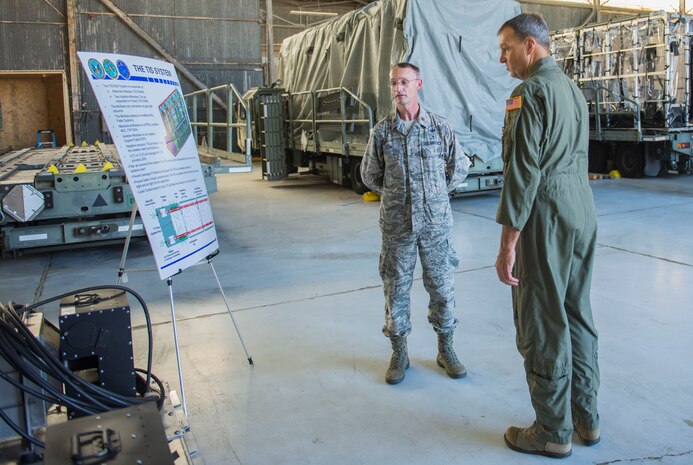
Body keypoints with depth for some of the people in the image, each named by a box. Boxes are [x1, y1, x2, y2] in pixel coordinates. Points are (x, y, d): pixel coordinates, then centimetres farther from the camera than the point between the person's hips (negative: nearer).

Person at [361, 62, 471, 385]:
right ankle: (399, 352, 24)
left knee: (442, 286, 8)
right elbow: (369, 175, 11)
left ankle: (445, 350, 26)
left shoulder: (439, 127, 0)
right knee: (396, 288, 7)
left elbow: (460, 168, 11)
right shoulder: (382, 131, 0)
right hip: (396, 225, 0)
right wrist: (395, 194, 11)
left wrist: (435, 193, 10)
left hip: (436, 222, 0)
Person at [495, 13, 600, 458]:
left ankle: (554, 432, 14)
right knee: (577, 315, 16)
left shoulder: (531, 92, -15)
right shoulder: (573, 88, 14)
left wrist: (507, 244, -18)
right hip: (583, 212, 9)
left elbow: (523, 172, -20)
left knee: (542, 325, 1)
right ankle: (586, 417, 28)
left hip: (546, 218, -9)